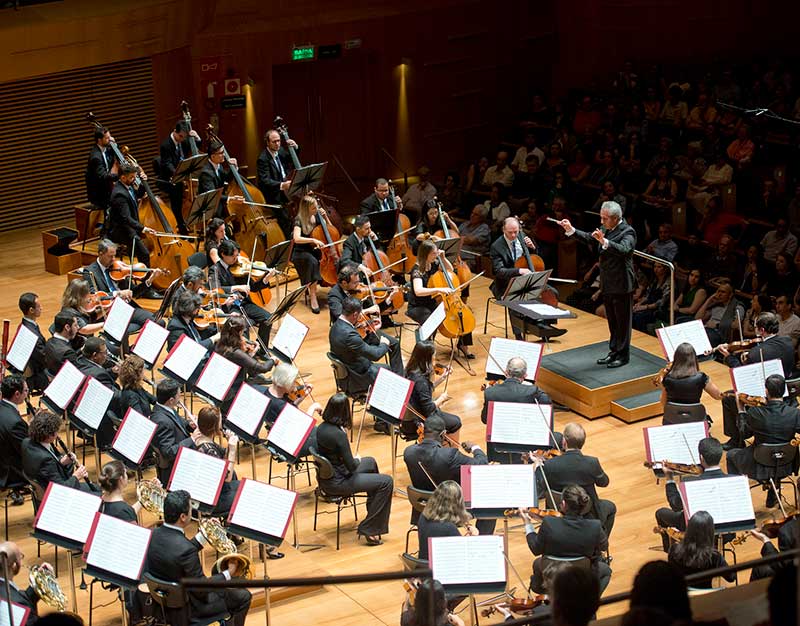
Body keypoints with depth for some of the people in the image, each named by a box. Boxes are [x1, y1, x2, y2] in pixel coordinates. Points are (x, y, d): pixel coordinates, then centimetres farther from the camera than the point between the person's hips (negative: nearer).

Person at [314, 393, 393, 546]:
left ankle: (374, 512, 45)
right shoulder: (338, 434, -28)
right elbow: (351, 466, -22)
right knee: (386, 482, -4)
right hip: (337, 484, -9)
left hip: (326, 478, 9)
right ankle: (369, 530, 2)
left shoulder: (321, 428, -3)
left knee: (370, 462, 30)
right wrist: (357, 460, -2)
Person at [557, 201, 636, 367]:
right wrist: (571, 230, 3)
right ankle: (614, 351, 30)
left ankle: (623, 355, 13)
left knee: (623, 321, 3)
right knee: (612, 321, 18)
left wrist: (604, 241, -49)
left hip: (621, 285, -8)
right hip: (608, 284, 8)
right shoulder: (606, 229, 5)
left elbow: (624, 249, -36)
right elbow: (588, 237, 16)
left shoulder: (627, 232, -18)